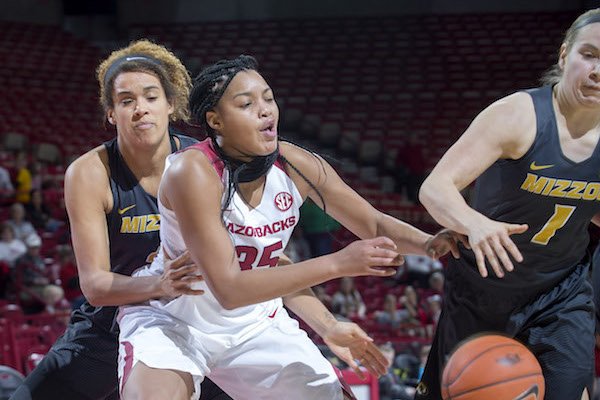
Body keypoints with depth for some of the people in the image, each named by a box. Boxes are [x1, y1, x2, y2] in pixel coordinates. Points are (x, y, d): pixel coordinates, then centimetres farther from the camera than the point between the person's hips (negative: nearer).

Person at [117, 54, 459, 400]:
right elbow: (228, 288, -33)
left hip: (253, 323, 6)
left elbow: (375, 224, -1)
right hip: (171, 317, -6)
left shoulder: (296, 165, -12)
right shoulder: (193, 173, -28)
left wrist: (429, 242, -24)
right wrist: (338, 264, -38)